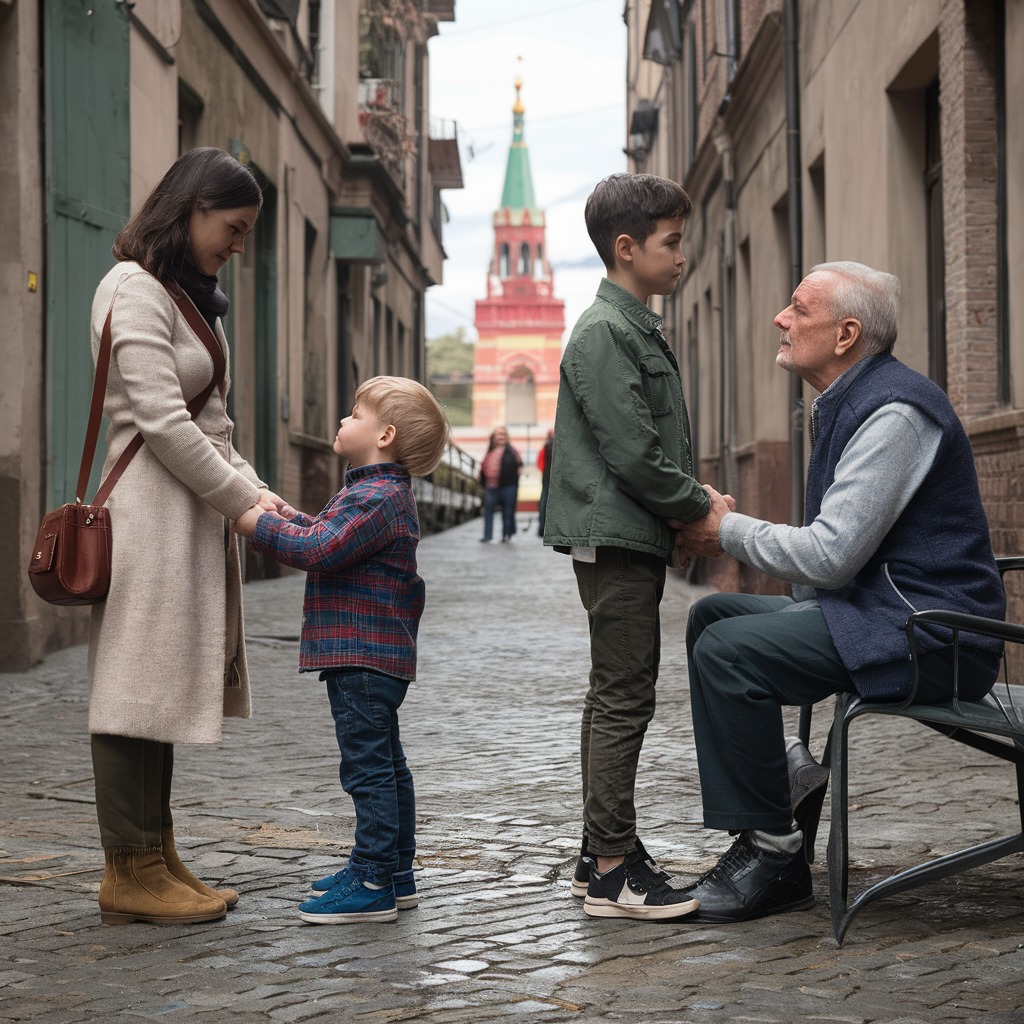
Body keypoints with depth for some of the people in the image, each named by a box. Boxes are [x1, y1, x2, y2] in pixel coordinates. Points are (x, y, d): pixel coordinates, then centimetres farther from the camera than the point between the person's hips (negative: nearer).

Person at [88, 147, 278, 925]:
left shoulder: (193, 299, 20)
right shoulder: (135, 289, -11)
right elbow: (162, 420, -17)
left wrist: (253, 488, 3)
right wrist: (242, 503, -13)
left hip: (192, 517, 10)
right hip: (149, 514, -10)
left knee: (163, 689, 12)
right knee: (136, 689, -5)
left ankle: (156, 861, 18)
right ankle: (130, 871, 2)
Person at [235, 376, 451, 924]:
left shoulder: (377, 498, -19)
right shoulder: (380, 492, 16)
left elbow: (317, 550, -27)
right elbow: (331, 537, 26)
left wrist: (258, 525, -18)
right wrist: (289, 516, 14)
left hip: (362, 657, -11)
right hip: (374, 655, 11)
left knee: (368, 767, -8)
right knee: (385, 764, 17)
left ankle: (373, 884, -5)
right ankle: (394, 871, 26)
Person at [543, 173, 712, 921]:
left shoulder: (639, 328, 17)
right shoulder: (604, 331, -14)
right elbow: (631, 451, -19)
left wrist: (694, 503, 7)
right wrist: (700, 507, -9)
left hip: (635, 538, 10)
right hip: (615, 537, -10)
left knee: (619, 694, 13)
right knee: (624, 697, -8)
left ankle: (601, 857, 20)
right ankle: (614, 870, -4)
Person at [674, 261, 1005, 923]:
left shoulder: (895, 411, -19)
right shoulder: (849, 403, 15)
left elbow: (831, 553, -24)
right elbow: (835, 550, 20)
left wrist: (729, 531, -8)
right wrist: (726, 532, 5)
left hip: (925, 633, -11)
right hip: (878, 608, 11)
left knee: (727, 649, -21)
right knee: (714, 615, 13)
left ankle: (776, 857, -10)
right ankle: (761, 829, 13)